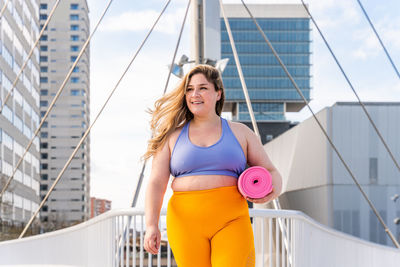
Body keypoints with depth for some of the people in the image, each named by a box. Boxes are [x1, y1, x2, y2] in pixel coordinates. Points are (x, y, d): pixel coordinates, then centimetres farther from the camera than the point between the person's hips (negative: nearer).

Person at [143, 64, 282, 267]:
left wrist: (273, 189, -9)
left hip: (230, 220, 0)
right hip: (186, 220, 1)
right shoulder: (173, 137, 12)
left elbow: (271, 172, 15)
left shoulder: (240, 132, 14)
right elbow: (156, 183, 6)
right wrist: (151, 225, -7)